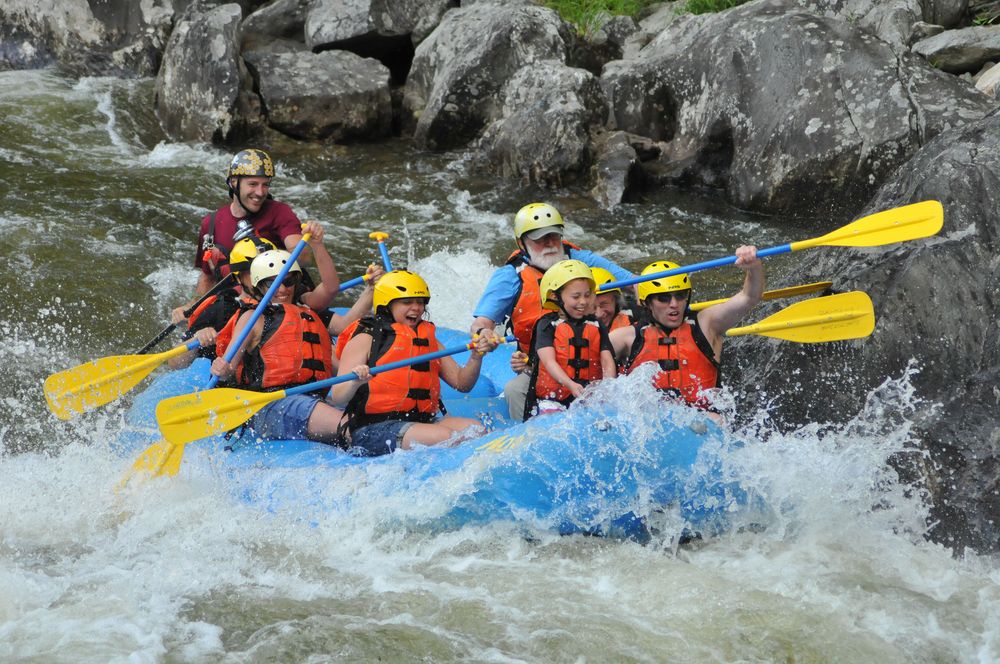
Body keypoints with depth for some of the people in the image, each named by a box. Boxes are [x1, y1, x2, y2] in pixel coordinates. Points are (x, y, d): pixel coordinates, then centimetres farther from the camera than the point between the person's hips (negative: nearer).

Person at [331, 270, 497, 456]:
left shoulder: (428, 339, 21)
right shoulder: (365, 340, 1)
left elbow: (461, 383, 15)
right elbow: (337, 399, -7)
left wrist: (476, 357, -3)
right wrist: (355, 382, -29)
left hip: (422, 421, 6)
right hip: (373, 430, -6)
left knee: (475, 429, -19)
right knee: (443, 437, -30)